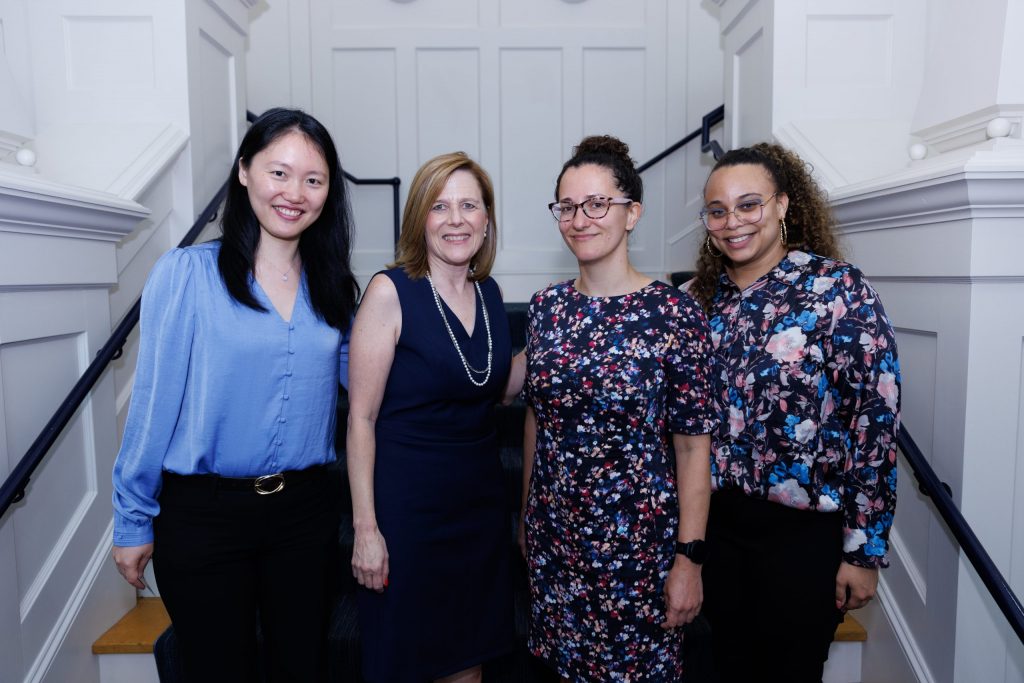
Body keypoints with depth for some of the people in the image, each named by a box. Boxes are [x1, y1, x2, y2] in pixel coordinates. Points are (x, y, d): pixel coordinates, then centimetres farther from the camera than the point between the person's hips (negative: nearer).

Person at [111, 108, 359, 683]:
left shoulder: (333, 288, 3)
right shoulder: (186, 273, -9)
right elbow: (155, 401, -5)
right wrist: (134, 520, 0)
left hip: (305, 509, 3)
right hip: (204, 512, -3)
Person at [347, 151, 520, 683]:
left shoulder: (491, 293, 3)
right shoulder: (390, 291, -13)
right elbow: (361, 417, -12)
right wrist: (365, 526, -14)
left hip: (480, 499, 5)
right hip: (407, 502, -5)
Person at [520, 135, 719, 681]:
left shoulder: (674, 312, -14)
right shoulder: (546, 307, -1)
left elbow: (693, 446, -11)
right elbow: (535, 418, 8)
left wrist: (689, 558, -11)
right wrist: (527, 514, 12)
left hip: (637, 534, -4)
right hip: (552, 531, 4)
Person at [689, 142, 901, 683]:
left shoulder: (838, 288, -12)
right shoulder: (701, 297, 2)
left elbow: (875, 420, -13)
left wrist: (864, 549, -12)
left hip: (803, 530, -4)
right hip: (716, 521, 4)